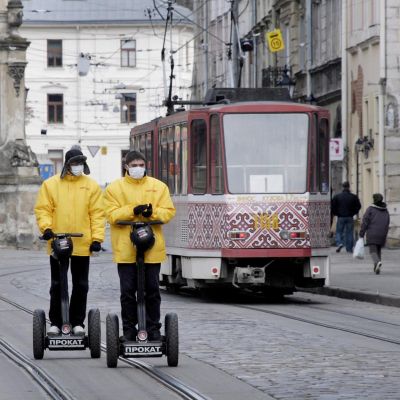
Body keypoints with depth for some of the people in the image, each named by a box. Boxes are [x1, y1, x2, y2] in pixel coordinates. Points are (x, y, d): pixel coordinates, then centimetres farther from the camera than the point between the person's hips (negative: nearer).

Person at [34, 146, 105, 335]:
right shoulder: (50, 184, 2)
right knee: (57, 285, 6)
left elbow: (97, 213, 1)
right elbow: (42, 209, 1)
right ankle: (55, 322, 13)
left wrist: (97, 238, -6)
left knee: (81, 285, 6)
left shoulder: (91, 186, 3)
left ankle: (77, 322, 15)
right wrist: (46, 227, -15)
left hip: (82, 244, 0)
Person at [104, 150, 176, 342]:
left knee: (152, 290, 5)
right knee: (127, 291, 3)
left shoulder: (158, 186, 9)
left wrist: (153, 212, -15)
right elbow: (112, 214, -5)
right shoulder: (114, 188, 4)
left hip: (152, 248, 1)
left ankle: (153, 328, 13)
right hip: (125, 249, -1)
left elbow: (169, 211, 4)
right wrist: (133, 211, -19)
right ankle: (129, 329, 10)